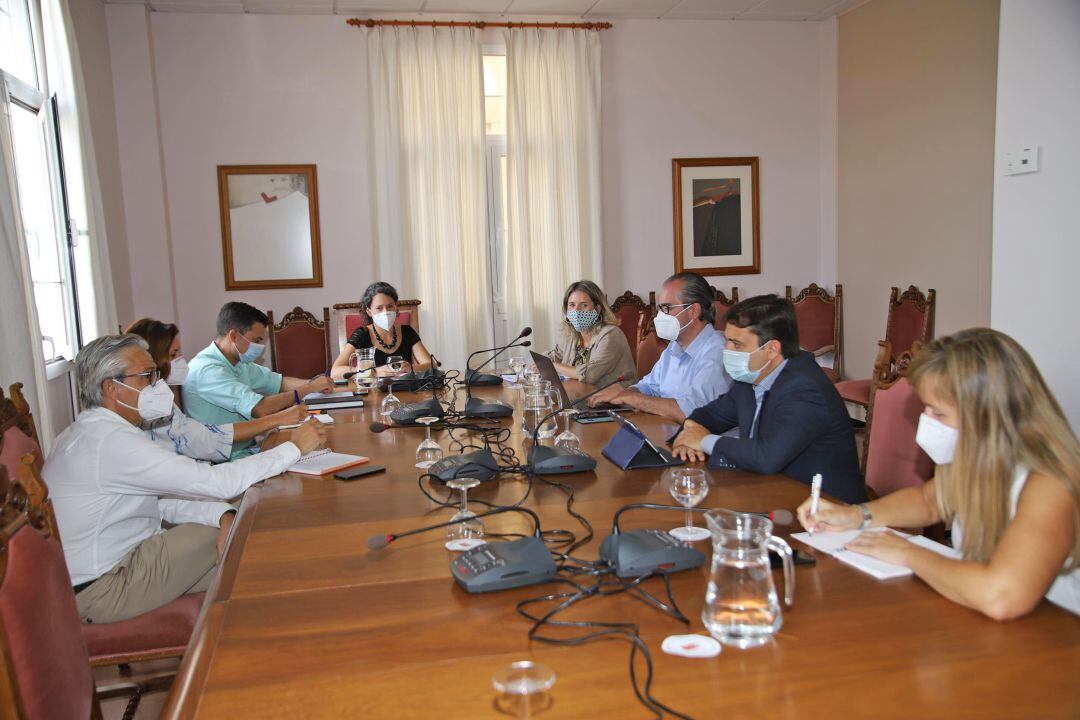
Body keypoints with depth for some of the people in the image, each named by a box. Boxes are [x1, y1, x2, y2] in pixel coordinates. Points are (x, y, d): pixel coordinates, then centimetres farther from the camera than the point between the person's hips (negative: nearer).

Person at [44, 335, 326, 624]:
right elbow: (215, 482, -30)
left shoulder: (96, 431, 6)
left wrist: (224, 516, -14)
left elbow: (167, 497, 4)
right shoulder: (110, 440, -27)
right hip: (101, 590, -9)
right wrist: (295, 447, -21)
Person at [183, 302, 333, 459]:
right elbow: (261, 409, -27)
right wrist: (310, 388, -16)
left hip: (248, 445, 8)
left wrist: (314, 383, -4)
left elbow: (280, 382, 16)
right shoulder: (207, 370, -21)